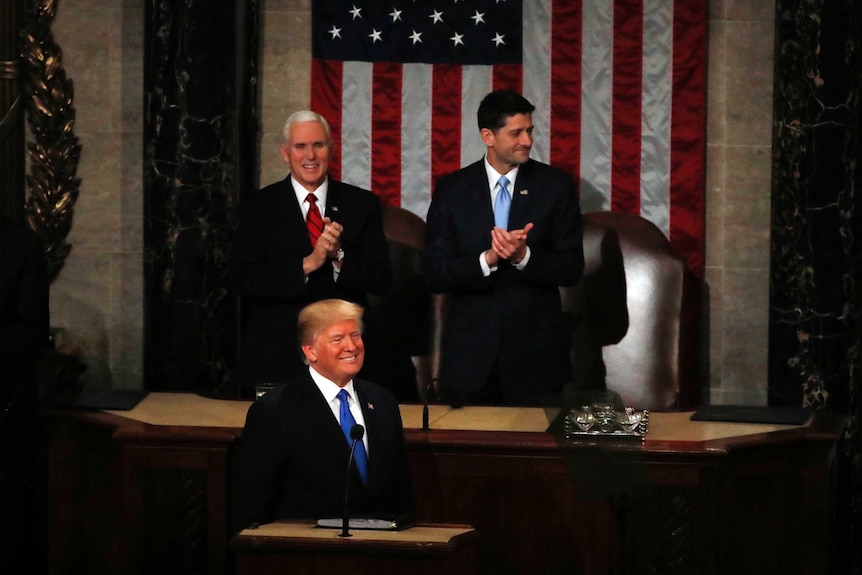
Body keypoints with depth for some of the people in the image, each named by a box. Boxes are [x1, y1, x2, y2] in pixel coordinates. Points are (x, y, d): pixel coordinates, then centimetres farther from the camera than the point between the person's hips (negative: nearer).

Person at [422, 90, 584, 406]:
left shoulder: (556, 185, 1)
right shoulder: (451, 190, 2)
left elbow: (572, 268, -2)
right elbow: (433, 273, -3)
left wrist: (523, 256, -20)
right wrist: (488, 259, -20)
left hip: (536, 348, 0)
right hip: (470, 351, 1)